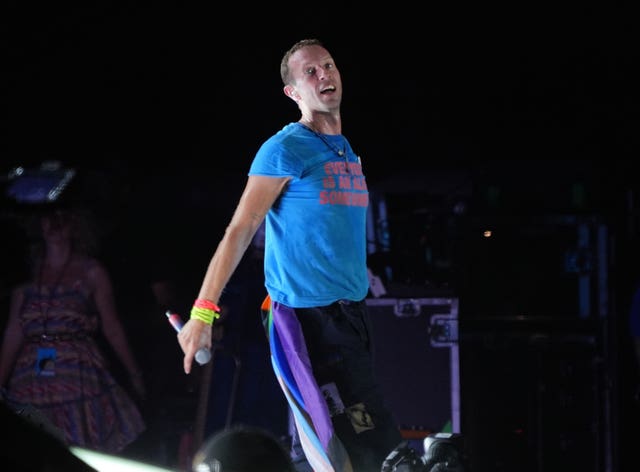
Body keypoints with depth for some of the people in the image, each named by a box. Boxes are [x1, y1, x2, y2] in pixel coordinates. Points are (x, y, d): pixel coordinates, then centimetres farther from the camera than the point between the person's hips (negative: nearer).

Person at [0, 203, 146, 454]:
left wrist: (134, 375, 7)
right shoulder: (27, 275, 11)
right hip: (32, 382, 2)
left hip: (81, 375, -2)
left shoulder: (90, 272, 8)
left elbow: (112, 328, 9)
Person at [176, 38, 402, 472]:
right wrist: (203, 313, -17)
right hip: (306, 319, -8)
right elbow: (240, 231, -12)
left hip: (352, 316, 8)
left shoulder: (348, 153, 16)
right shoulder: (285, 150, -8)